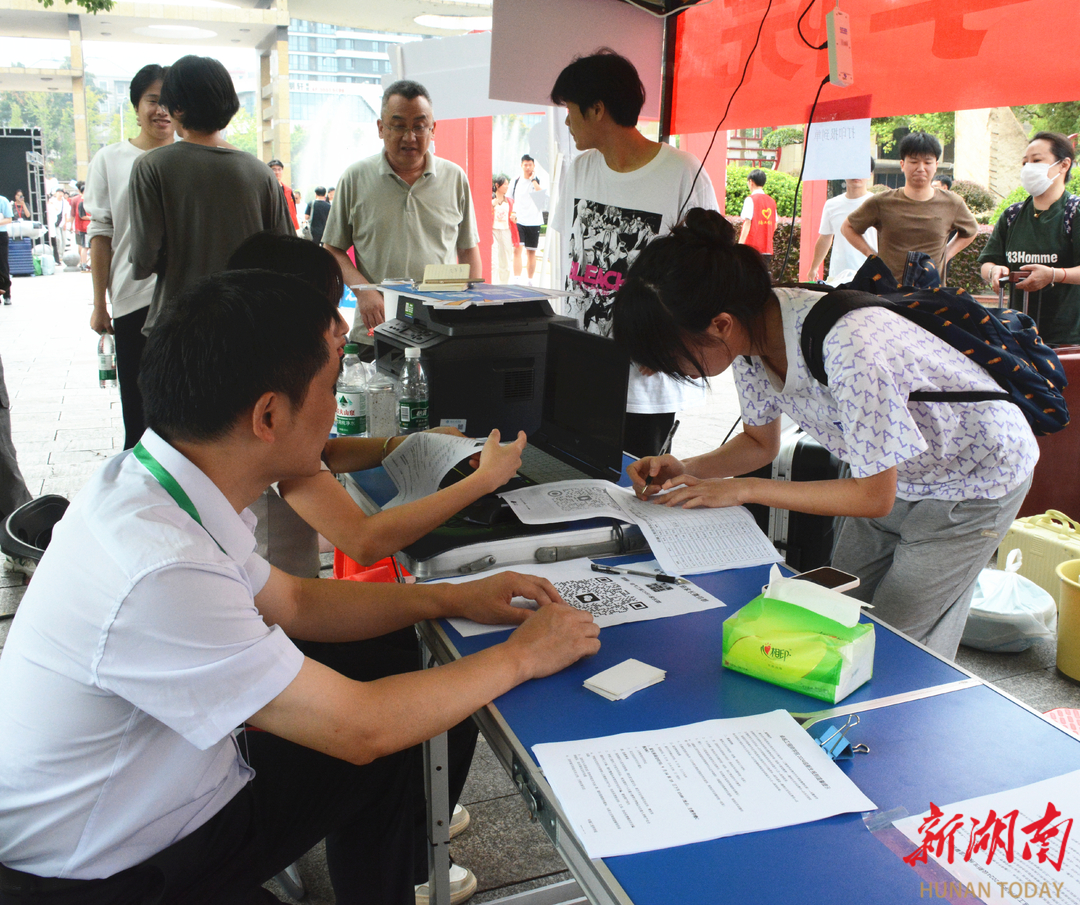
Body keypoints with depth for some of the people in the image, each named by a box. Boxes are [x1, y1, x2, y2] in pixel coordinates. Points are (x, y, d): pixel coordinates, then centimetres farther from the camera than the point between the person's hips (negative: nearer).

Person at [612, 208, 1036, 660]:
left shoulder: (849, 354, -41)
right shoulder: (753, 331, -17)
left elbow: (875, 496, -28)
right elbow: (761, 443, 1)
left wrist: (744, 490, -28)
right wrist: (687, 470, -17)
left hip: (973, 476, -6)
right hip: (886, 472, 7)